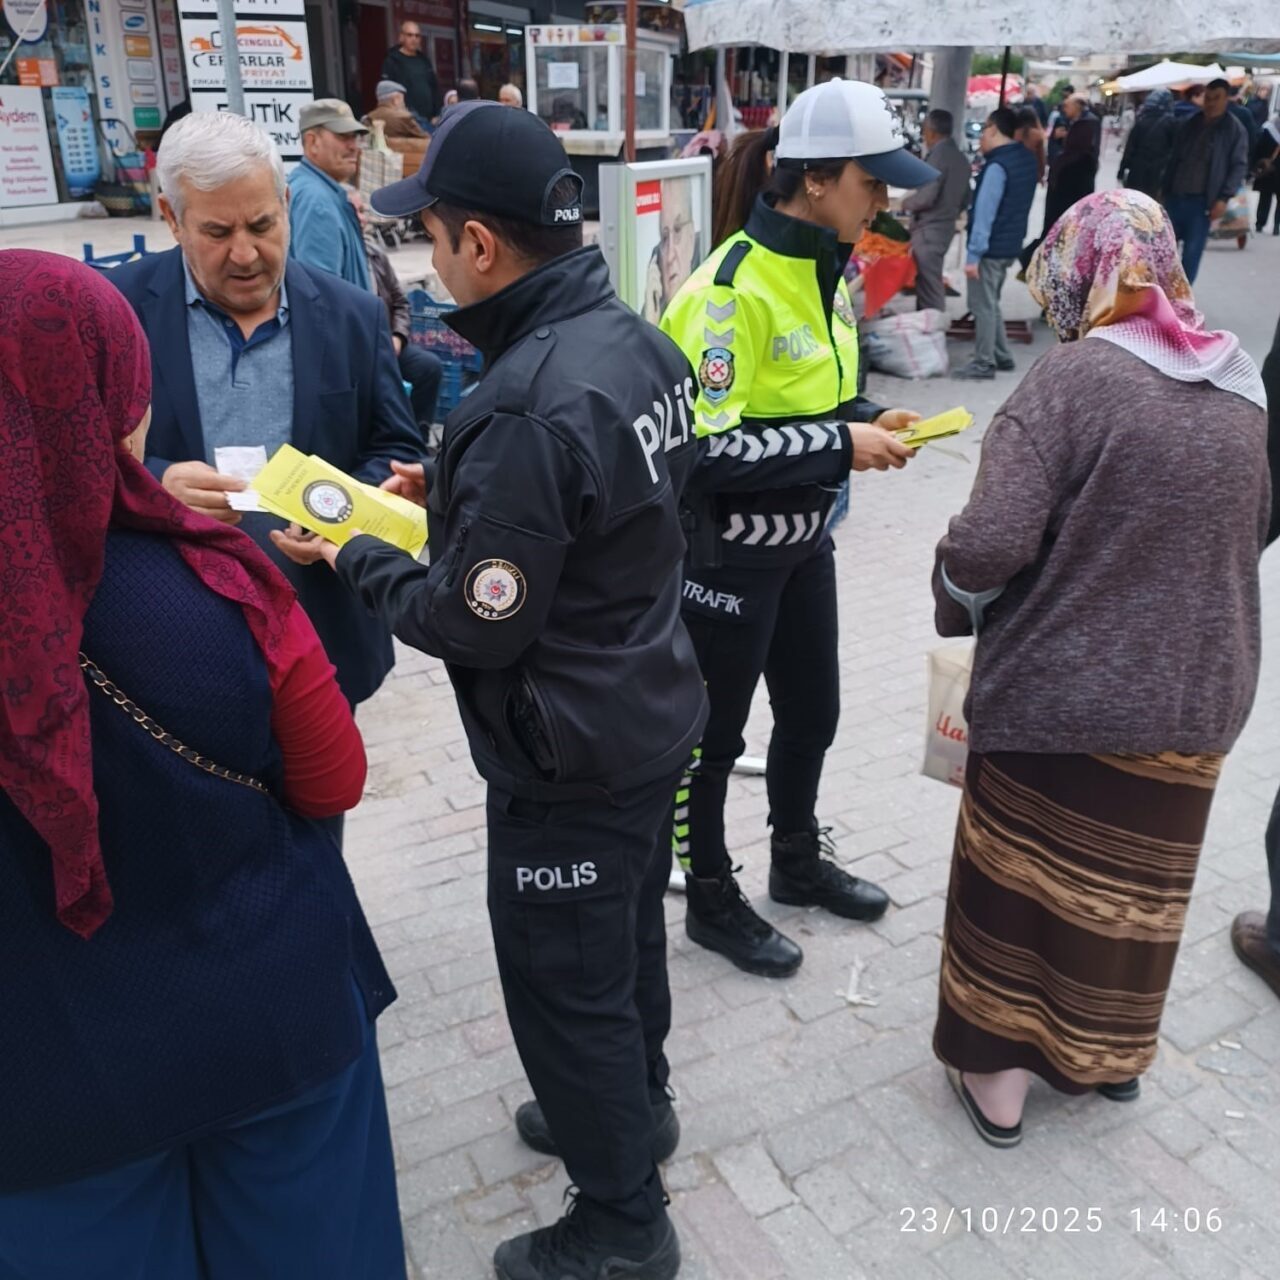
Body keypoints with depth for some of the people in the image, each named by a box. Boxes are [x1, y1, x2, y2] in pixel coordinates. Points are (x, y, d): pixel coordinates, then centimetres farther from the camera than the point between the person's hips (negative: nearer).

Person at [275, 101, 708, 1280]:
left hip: (571, 756, -9)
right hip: (653, 712, 9)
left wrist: (355, 556, -8)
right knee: (628, 934, 27)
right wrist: (452, 491, 7)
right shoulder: (637, 339, -1)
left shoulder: (525, 408, -30)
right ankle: (634, 1106, 52)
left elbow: (477, 625, -24)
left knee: (566, 988, 11)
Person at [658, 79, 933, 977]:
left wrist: (867, 422, -2)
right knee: (712, 734, 10)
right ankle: (711, 902, 32)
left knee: (812, 712, 22)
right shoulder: (734, 286, -23)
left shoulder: (830, 270, 5)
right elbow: (704, 448, -28)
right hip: (726, 553, -9)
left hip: (804, 539, 9)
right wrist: (841, 445, -24)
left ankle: (799, 862, 46)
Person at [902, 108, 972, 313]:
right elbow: (965, 199, 17)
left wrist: (906, 203, -3)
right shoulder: (960, 158, 13)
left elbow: (926, 197, -21)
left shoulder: (938, 155, -15)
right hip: (946, 226, 9)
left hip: (929, 229, -9)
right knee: (930, 283, 18)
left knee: (929, 286, -5)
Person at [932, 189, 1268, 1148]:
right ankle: (1107, 1050, 43)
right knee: (1133, 881, 23)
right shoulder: (1244, 387, 4)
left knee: (1024, 876, 14)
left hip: (1058, 689, -5)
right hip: (1195, 694, 6)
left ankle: (999, 1069, 29)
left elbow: (990, 544, -26)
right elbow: (1255, 531, 16)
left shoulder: (1075, 378, -17)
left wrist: (957, 609, -6)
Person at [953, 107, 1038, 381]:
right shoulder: (1026, 159, 9)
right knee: (991, 303, 20)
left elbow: (985, 212, -23)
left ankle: (983, 364, 3)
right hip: (1010, 244, 9)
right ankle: (1002, 356, 25)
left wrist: (974, 253, -24)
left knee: (982, 306, -2)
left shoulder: (997, 165, -19)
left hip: (991, 247, -9)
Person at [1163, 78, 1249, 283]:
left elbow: (1239, 166, -4)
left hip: (1202, 201, -4)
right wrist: (1165, 190, 8)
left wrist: (1224, 198, -15)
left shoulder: (1235, 130, 0)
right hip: (1175, 197, 4)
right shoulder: (1188, 125, 12)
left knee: (1192, 253, -3)